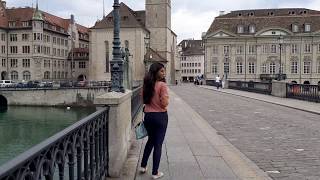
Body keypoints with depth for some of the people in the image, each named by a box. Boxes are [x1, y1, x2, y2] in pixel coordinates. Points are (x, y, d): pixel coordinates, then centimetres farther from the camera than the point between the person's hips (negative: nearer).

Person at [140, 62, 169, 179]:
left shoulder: (146, 85, 3)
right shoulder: (162, 85, -16)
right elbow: (165, 103, -18)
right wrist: (165, 99, 0)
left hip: (148, 116, 6)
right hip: (160, 116, -6)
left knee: (150, 140, 25)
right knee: (158, 144, 5)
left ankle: (143, 166, 32)